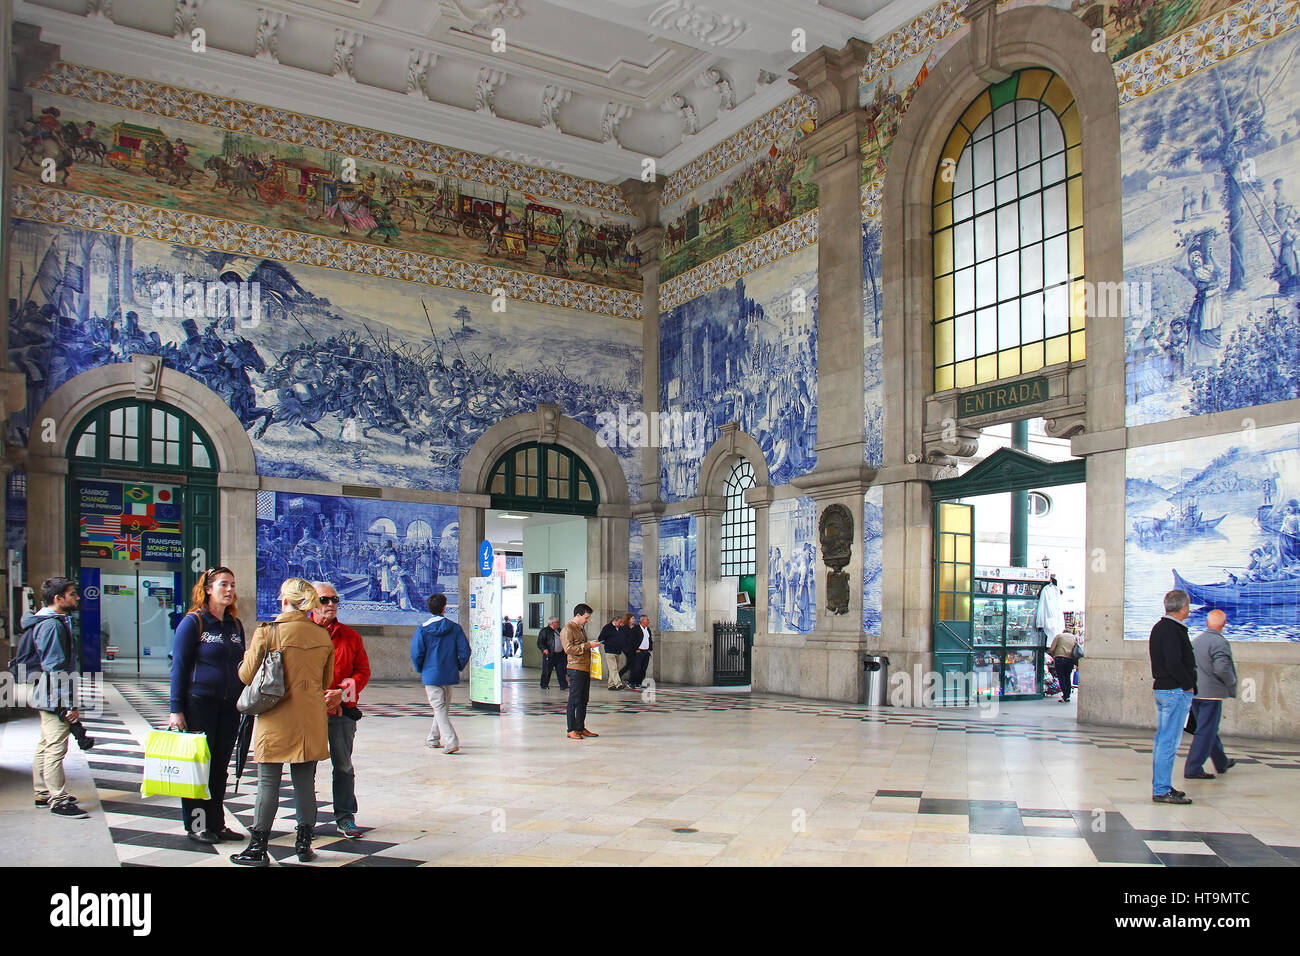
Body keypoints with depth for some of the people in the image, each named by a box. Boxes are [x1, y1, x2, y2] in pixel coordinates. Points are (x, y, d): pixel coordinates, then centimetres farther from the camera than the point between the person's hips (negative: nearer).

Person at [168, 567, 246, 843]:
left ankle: (216, 824, 19)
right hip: (199, 704, -5)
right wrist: (176, 709, -12)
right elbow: (179, 666, -8)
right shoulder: (193, 622, -6)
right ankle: (196, 826, 13)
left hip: (229, 706, 6)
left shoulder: (235, 625, 11)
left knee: (220, 767, 10)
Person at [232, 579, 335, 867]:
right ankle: (304, 844, 18)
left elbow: (247, 675, -4)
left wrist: (247, 656, 17)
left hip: (276, 720, -3)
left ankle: (258, 848, 11)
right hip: (311, 721, 4)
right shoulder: (323, 636, 2)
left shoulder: (267, 632, -11)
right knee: (305, 783, 10)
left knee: (268, 783, 4)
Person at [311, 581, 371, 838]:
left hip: (343, 711, 2)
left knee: (344, 766, 5)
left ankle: (345, 817, 16)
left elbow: (363, 671, 7)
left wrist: (341, 693, -10)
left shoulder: (350, 636, 9)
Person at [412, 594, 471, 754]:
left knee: (439, 708, -3)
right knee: (443, 707, 18)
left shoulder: (422, 629, -6)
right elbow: (464, 651, -5)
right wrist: (458, 668, 10)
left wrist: (421, 670, 6)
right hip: (450, 675, 3)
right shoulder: (455, 628, -1)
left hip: (431, 675, -3)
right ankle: (434, 738, 32)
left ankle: (451, 742, -15)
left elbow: (416, 653, -10)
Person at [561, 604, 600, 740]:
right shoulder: (568, 629, -8)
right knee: (574, 700, -6)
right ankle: (571, 730, -2)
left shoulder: (582, 628, 20)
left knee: (584, 700, 11)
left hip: (586, 667, 9)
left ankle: (581, 728, 17)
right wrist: (588, 645, -18)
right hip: (576, 668, -9)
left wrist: (592, 645, 15)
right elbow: (569, 648, -18)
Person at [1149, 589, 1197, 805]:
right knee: (1169, 743, -7)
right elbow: (1174, 664, -24)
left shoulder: (1159, 627, 14)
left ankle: (1160, 786, 22)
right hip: (1176, 691, -10)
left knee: (1162, 740, 14)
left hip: (1161, 689, 10)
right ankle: (1162, 791, -4)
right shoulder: (1173, 630, -17)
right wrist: (1188, 685, -11)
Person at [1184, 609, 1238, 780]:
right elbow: (1222, 668, -24)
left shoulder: (1196, 640, 11)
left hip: (1194, 693, 8)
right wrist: (1232, 683, -7)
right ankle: (1193, 769, -4)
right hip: (1211, 693, -8)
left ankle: (1222, 762, 37)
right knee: (1206, 732, -3)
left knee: (1209, 729, 21)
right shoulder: (1219, 642, -15)